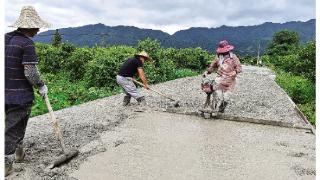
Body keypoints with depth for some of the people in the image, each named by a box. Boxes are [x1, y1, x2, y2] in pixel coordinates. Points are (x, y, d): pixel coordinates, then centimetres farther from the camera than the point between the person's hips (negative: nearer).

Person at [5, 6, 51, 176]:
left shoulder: (5, 38, 7)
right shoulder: (27, 43, -17)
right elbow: (30, 73, -20)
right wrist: (42, 86, -5)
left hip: (5, 93, 8)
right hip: (20, 95, -7)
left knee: (15, 125, 24)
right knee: (13, 129, 5)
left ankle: (19, 153, 41)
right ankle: (5, 165, 15)